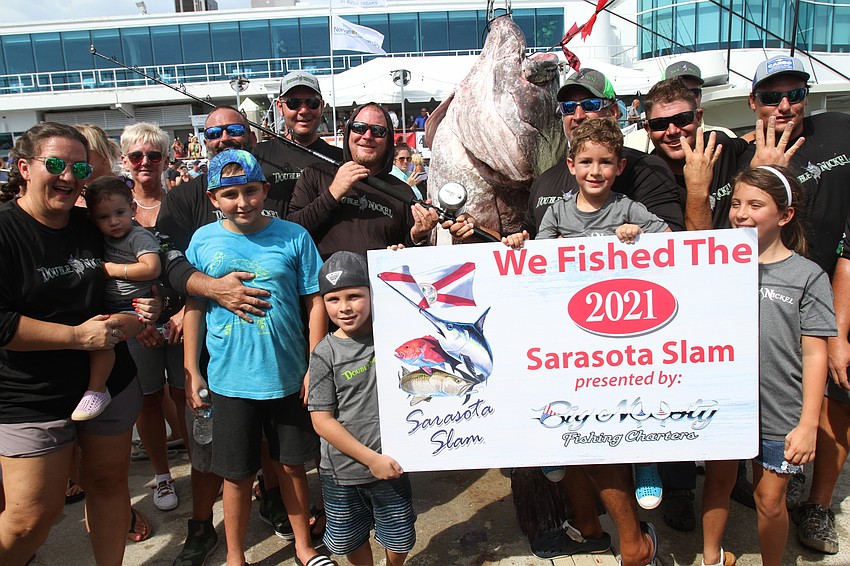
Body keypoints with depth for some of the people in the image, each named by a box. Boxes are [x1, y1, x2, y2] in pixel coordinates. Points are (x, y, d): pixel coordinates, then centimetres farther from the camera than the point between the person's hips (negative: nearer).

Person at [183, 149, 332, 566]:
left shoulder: (294, 237, -5)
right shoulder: (203, 241, -1)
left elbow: (315, 303, -3)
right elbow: (194, 307, 4)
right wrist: (192, 371, 2)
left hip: (288, 376, 0)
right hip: (230, 379, 1)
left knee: (292, 466, 16)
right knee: (238, 475, 13)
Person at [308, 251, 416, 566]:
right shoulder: (325, 354, -13)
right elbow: (322, 420, -12)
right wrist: (371, 458, -14)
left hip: (391, 465, 1)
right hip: (342, 472, -1)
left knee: (399, 540, 17)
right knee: (350, 541, 20)